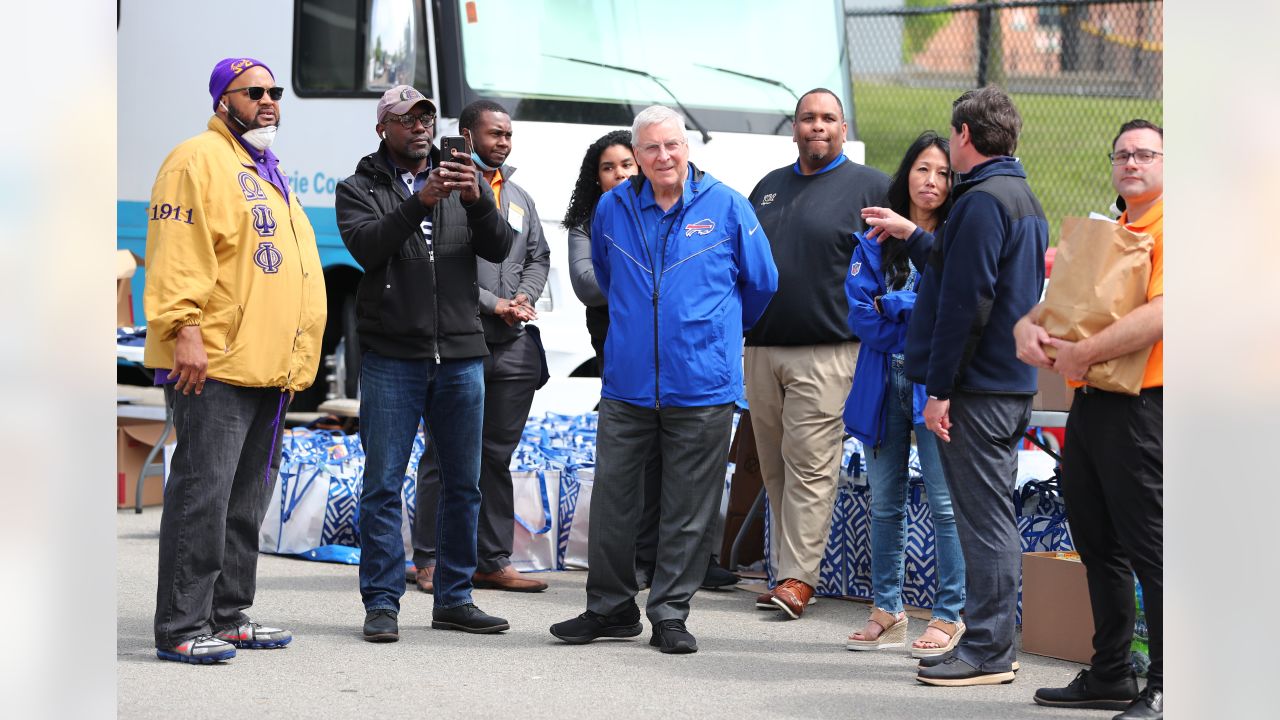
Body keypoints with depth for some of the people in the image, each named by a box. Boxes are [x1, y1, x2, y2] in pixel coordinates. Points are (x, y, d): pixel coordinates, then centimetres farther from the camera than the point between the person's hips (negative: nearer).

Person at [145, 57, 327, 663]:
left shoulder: (271, 176, 23)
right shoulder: (199, 160, -6)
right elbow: (178, 250, -16)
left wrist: (295, 358, 22)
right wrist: (185, 329, -24)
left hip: (267, 365, 9)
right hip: (213, 363, -9)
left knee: (247, 498, 12)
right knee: (202, 492, -10)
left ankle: (228, 615, 20)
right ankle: (181, 628, -7)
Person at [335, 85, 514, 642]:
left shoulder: (462, 181, 12)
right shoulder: (360, 189, 5)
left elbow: (499, 248, -1)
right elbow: (366, 247, -14)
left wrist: (478, 200, -20)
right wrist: (421, 202, -26)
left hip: (462, 356, 3)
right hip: (391, 358, -3)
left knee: (463, 484, 8)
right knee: (383, 485, -2)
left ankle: (454, 599, 17)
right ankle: (381, 603, 3)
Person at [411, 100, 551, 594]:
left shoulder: (519, 197, 19)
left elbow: (538, 257, 20)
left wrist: (526, 299, 0)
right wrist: (493, 304, -13)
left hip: (514, 347, 6)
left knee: (497, 457, 10)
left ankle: (493, 562, 15)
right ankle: (430, 561, 4)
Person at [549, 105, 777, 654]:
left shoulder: (726, 207, -2)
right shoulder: (613, 208, 4)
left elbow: (760, 283, 12)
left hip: (701, 387, -2)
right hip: (627, 383, 2)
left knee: (688, 511, 2)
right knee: (611, 500, 4)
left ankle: (670, 614, 12)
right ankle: (610, 608, 17)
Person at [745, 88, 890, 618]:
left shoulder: (870, 187, 1)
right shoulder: (770, 186, 19)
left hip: (825, 353, -6)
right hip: (761, 349, 6)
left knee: (810, 464, -10)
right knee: (774, 468, 8)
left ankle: (798, 575, -9)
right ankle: (785, 566, 14)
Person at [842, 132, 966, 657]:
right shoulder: (875, 242, 11)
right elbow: (859, 314, 0)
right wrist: (922, 312, -10)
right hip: (882, 381, 4)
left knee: (944, 502, -8)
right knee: (884, 504, 9)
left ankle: (950, 616, -4)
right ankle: (887, 613, 17)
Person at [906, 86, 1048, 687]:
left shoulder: (981, 202, -15)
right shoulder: (1025, 199, 17)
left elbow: (965, 303, -20)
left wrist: (940, 389, -19)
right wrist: (918, 239, 33)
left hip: (978, 389, -10)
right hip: (1014, 384, 10)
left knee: (985, 521, -7)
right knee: (993, 518, 13)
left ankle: (986, 653, -4)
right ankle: (989, 643, 19)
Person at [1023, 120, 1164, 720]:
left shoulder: (1169, 229, -8)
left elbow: (1158, 314, -21)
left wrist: (1082, 354, -23)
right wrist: (1029, 325, -3)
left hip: (1140, 406, -9)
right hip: (1088, 403, 9)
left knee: (1149, 548, -8)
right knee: (1098, 545, 14)